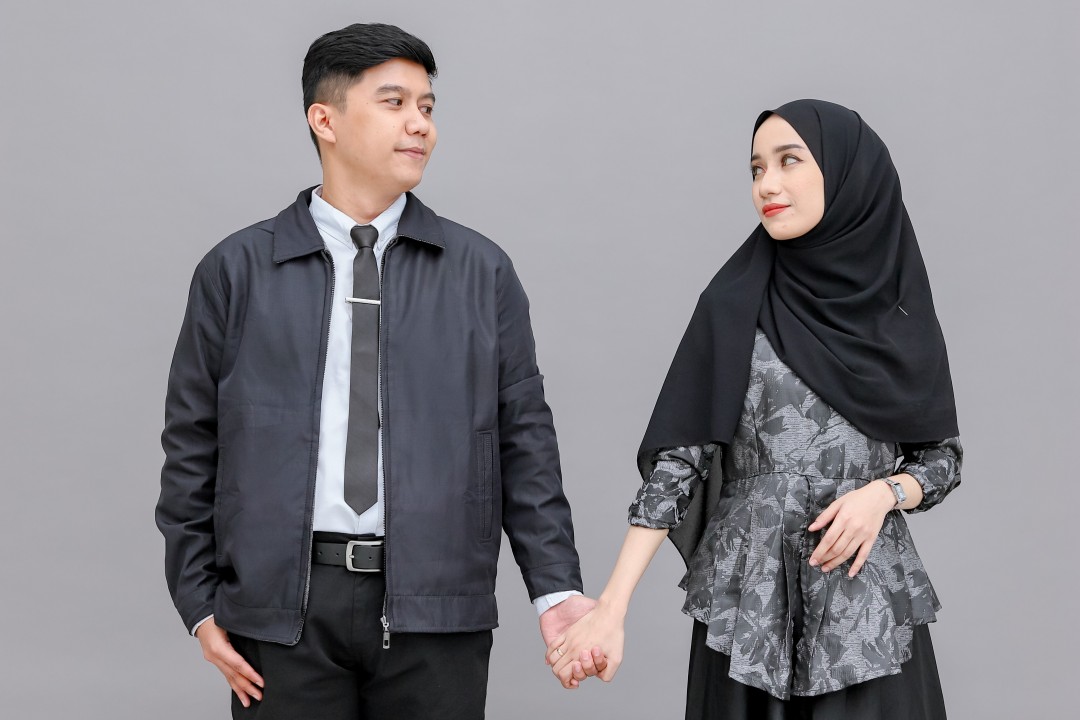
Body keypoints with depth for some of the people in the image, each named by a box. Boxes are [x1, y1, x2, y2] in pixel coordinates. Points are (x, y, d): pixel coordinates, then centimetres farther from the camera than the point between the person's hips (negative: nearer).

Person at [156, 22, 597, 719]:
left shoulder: (482, 272, 7)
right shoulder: (236, 271, 5)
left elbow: (525, 440, 6)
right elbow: (191, 444, 7)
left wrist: (556, 587, -2)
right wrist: (200, 601, 2)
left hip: (434, 603, 1)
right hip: (283, 604, 0)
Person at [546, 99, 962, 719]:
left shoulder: (901, 312, 4)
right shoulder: (734, 305, -2)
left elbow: (943, 453, 12)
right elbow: (678, 456, -8)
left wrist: (884, 492, -10)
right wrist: (611, 609, -17)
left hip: (869, 594, 2)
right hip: (750, 598, -1)